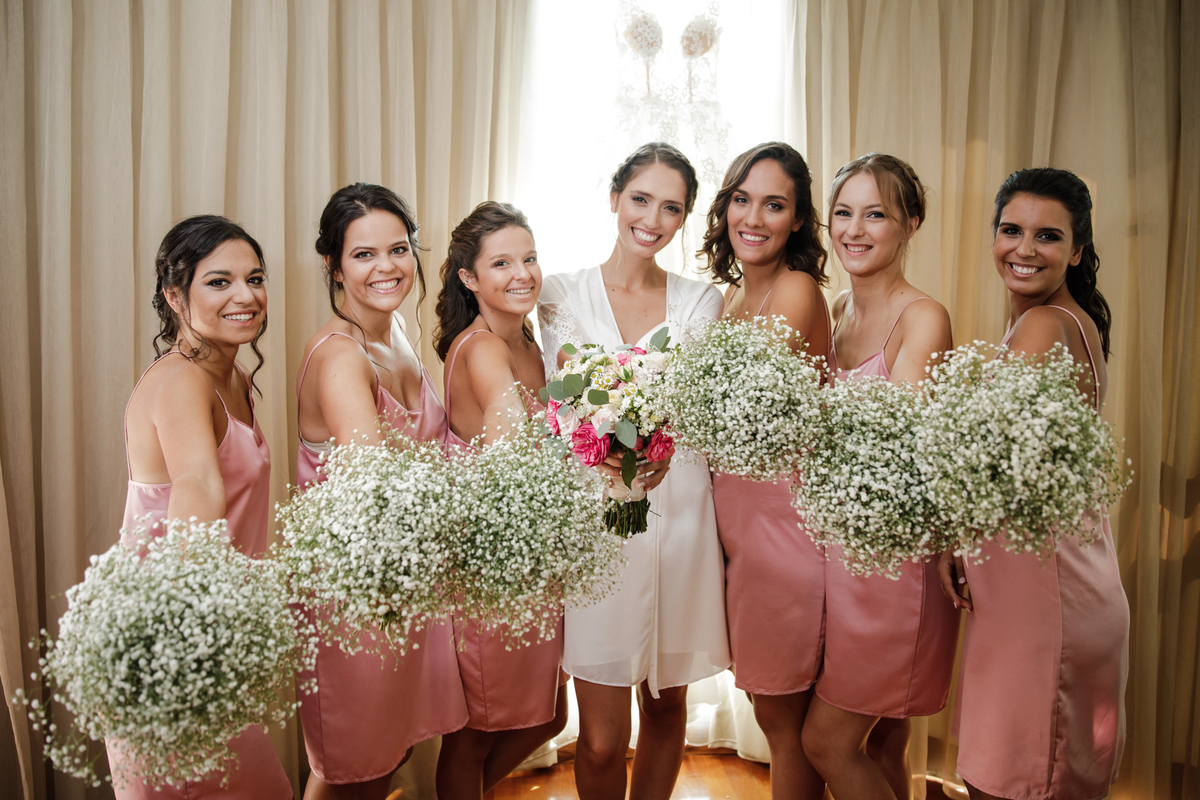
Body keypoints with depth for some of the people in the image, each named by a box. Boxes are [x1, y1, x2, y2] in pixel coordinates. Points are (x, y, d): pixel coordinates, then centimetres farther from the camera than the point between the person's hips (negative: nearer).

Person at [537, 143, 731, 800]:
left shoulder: (700, 302, 9)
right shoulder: (564, 295, 4)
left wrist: (660, 450, -20)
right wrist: (604, 456, -25)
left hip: (679, 516, 2)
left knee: (667, 703, 15)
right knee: (601, 739, 0)